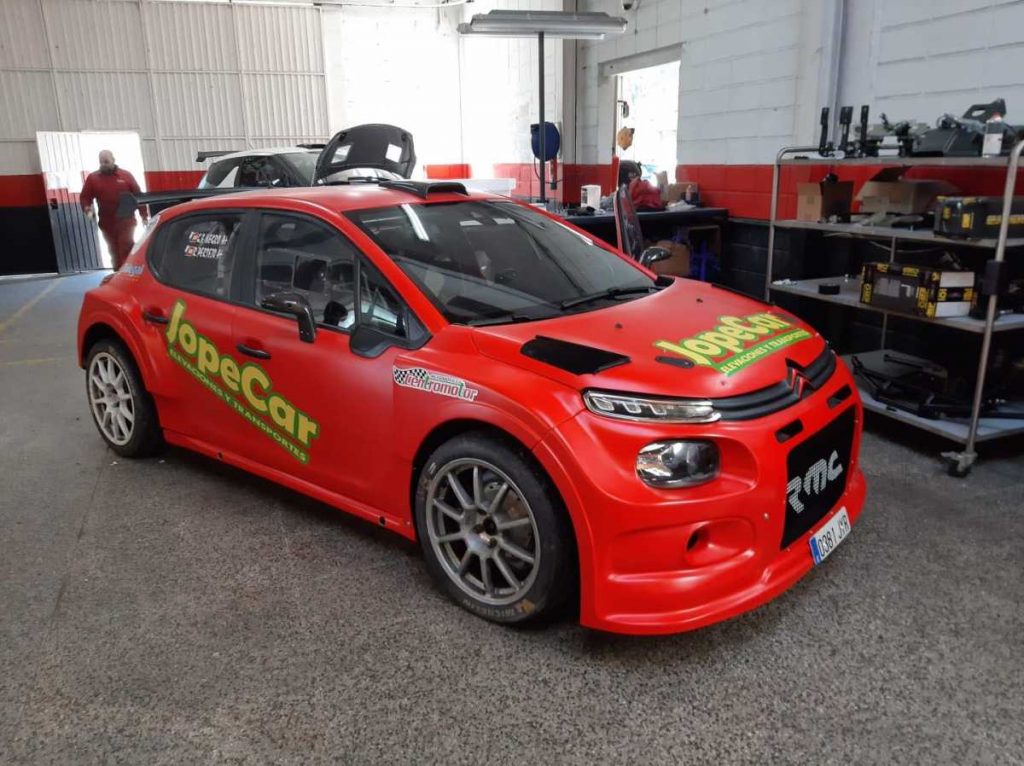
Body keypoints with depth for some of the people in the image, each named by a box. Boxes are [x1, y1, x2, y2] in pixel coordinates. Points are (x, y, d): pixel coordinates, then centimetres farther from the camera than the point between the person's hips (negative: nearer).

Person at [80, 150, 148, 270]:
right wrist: (87, 208, -14)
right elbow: (85, 197, 7)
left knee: (126, 251, -9)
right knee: (114, 252, 9)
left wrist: (144, 216, 0)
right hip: (107, 223, 3)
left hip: (126, 221, -2)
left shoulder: (126, 175, 2)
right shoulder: (92, 178, 5)